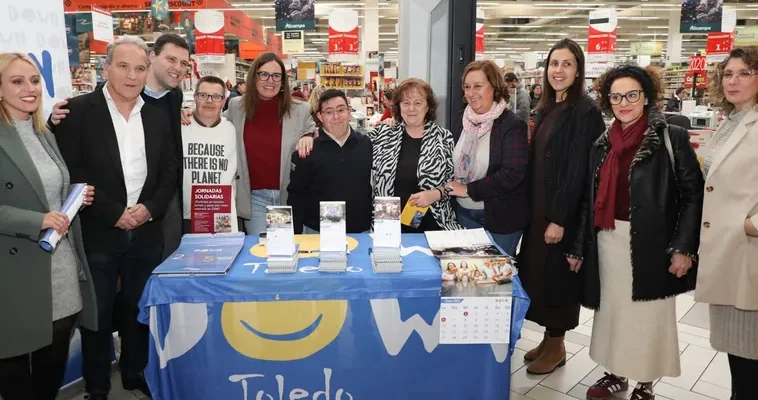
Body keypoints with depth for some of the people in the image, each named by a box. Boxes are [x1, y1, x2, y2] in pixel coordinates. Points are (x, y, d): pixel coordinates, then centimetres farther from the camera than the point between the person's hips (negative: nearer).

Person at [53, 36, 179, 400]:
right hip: (98, 232, -3)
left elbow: (170, 170, 7)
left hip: (146, 232, 4)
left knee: (140, 309, 15)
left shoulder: (158, 116, 8)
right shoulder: (78, 110, -5)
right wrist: (114, 213, -14)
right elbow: (71, 172, -10)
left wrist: (151, 208, -8)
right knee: (97, 313, 9)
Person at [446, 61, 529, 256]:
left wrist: (468, 190, -20)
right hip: (464, 213, 5)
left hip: (501, 218, -5)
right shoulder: (461, 121, 5)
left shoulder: (512, 125, -14)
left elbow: (512, 174, -23)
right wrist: (452, 187, -3)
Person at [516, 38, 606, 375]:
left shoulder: (585, 111, -13)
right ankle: (548, 338, 27)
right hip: (539, 206, 8)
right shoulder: (546, 108, 11)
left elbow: (578, 169, -18)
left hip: (563, 211, -8)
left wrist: (559, 218, -20)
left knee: (556, 273, 2)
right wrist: (533, 208, 11)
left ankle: (557, 345, 20)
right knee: (535, 269, 12)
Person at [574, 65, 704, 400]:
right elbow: (591, 199, 9)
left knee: (648, 314, 8)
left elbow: (694, 195, -8)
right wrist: (579, 247, 8)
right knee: (612, 307, 14)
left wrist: (684, 248, -13)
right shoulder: (602, 145, 6)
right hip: (609, 241, 4)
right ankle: (615, 373, 32)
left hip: (651, 242, -4)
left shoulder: (672, 138, -7)